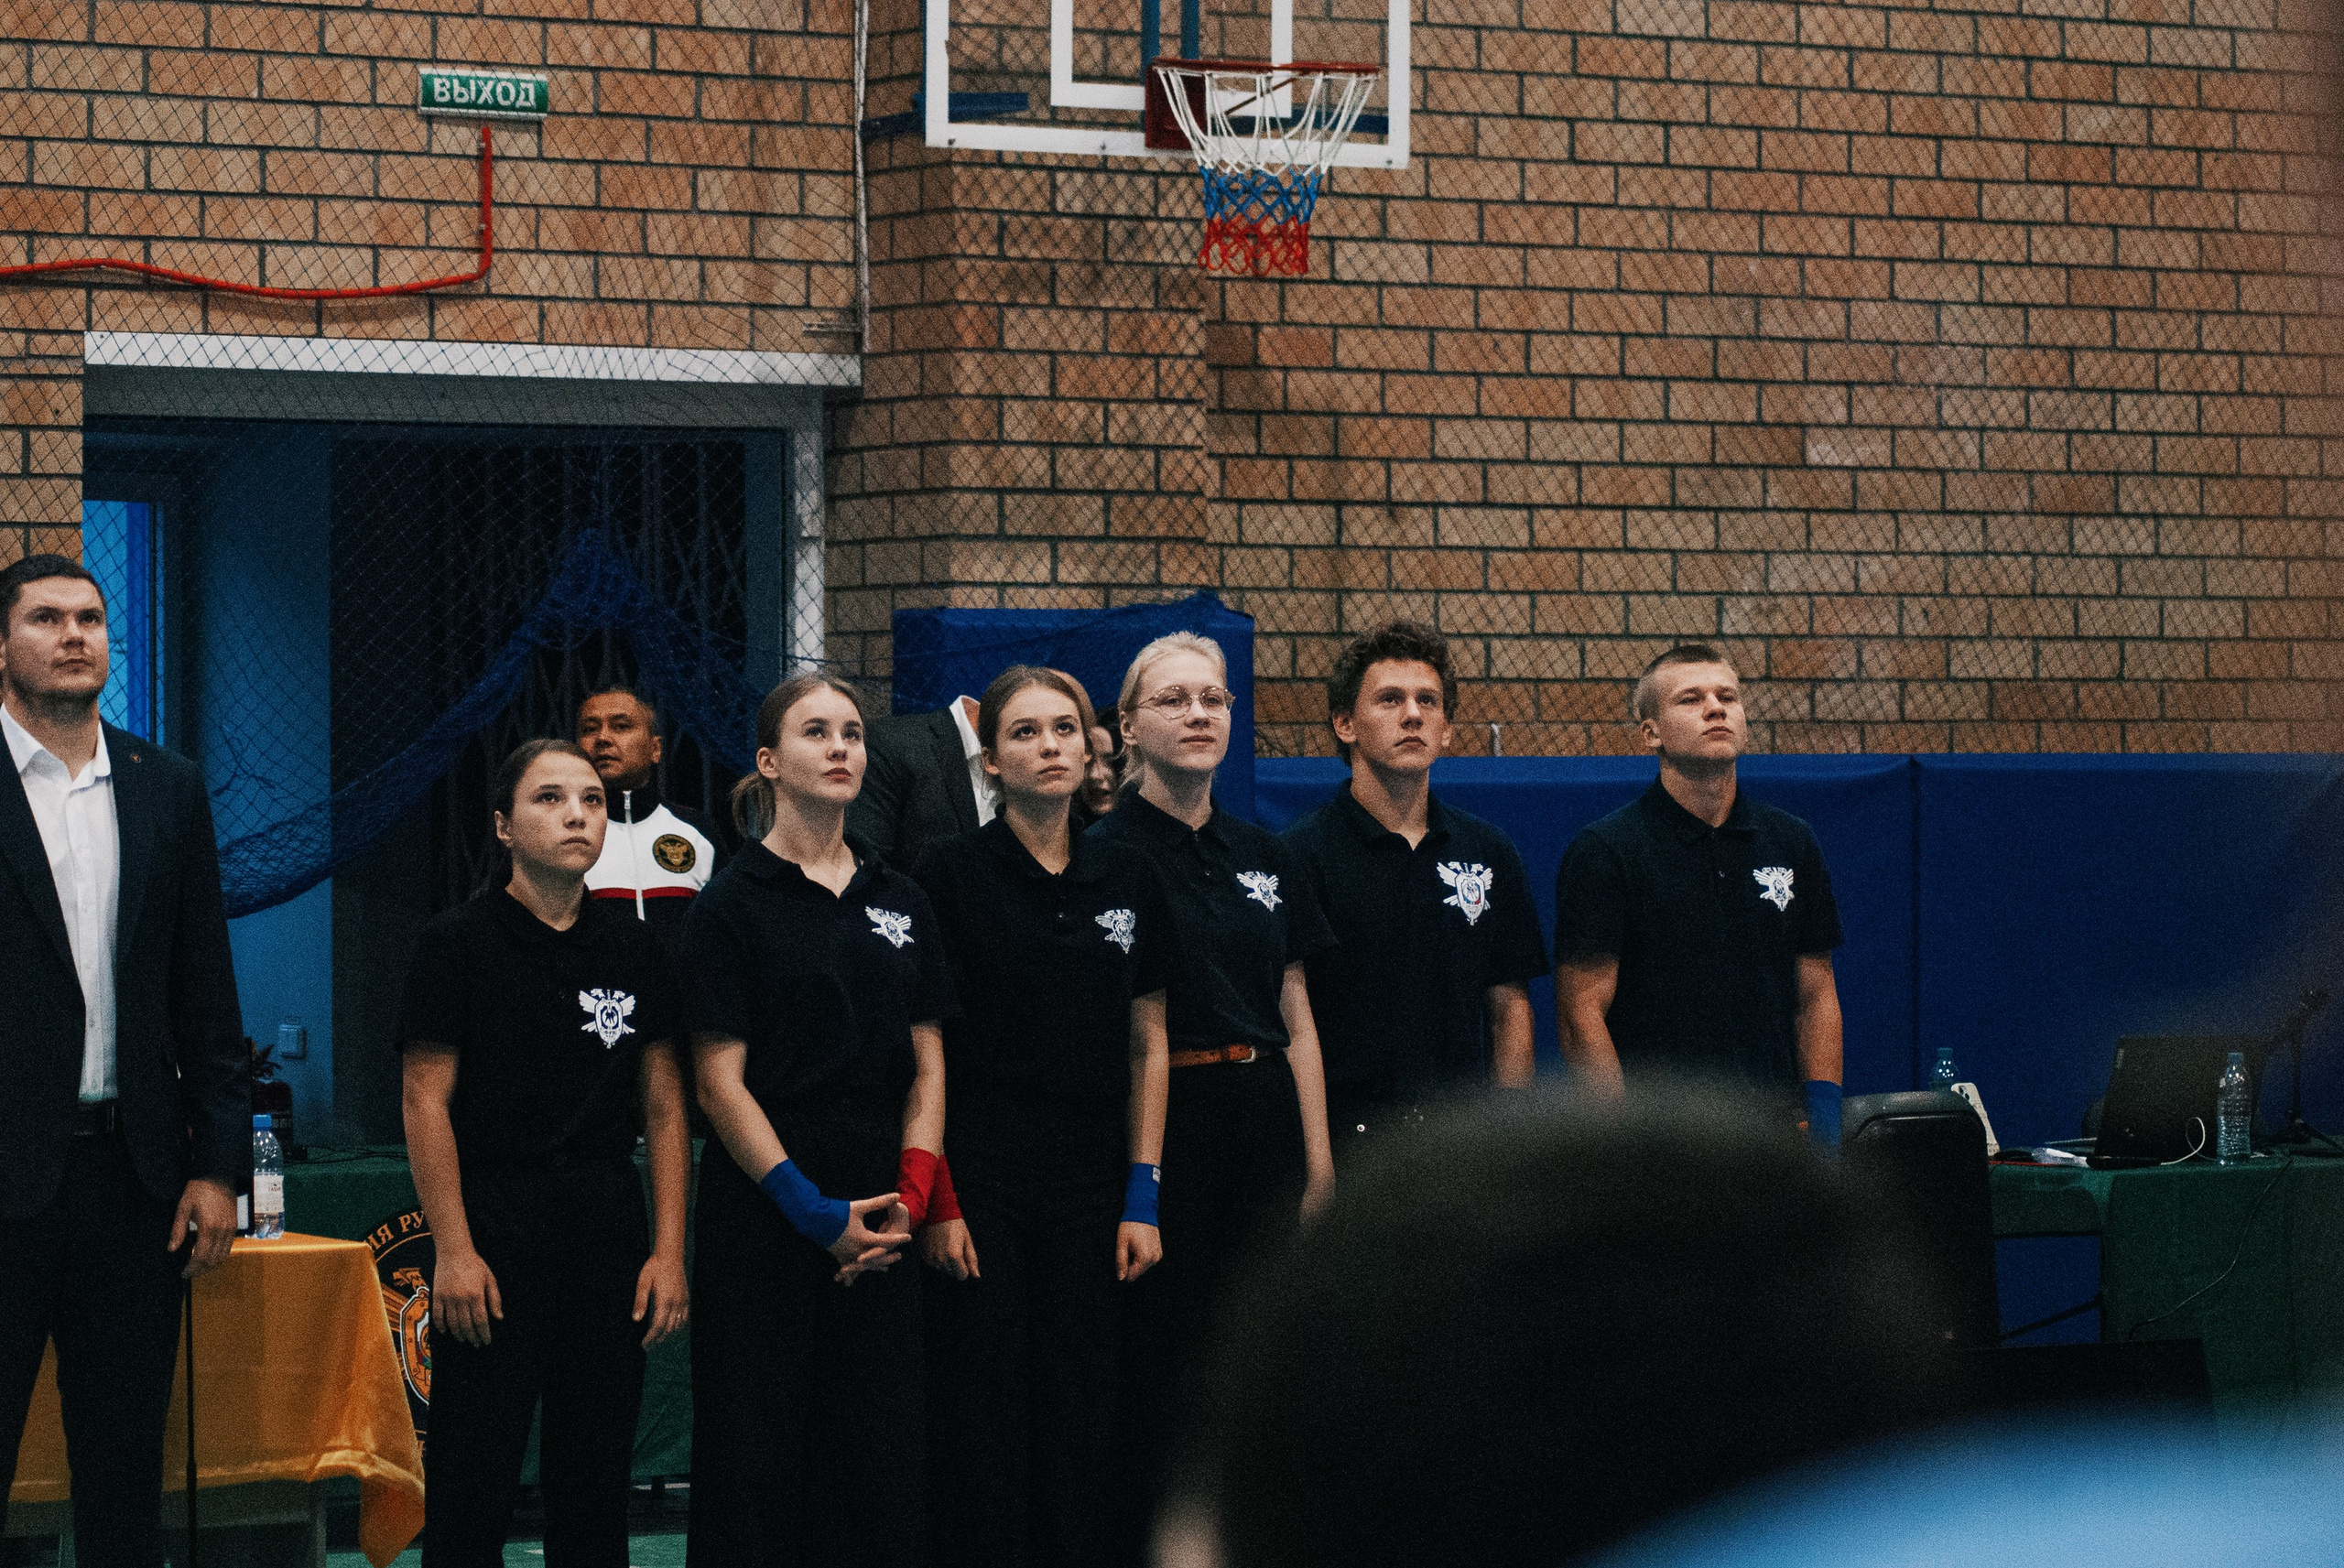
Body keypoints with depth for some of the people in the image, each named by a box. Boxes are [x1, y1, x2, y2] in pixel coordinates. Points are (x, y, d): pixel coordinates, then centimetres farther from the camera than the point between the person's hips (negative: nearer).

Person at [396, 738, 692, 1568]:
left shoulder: (634, 947, 9)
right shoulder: (457, 942, -2)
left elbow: (665, 1106, 10)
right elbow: (426, 1101, -5)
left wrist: (668, 1251, 2)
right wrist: (453, 1251, -12)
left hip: (609, 1233, 4)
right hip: (494, 1226, -4)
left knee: (597, 1469, 7)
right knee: (474, 1475, -3)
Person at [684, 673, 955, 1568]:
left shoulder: (899, 901, 12)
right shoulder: (734, 905, -2)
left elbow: (928, 1066, 10)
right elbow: (720, 1083, -7)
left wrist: (913, 1195, -5)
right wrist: (810, 1208, -14)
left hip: (882, 1207, 4)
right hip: (764, 1213, -4)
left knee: (883, 1452, 3)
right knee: (758, 1454, -2)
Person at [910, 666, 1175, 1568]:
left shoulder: (1127, 881, 8)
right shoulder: (953, 875, -4)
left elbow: (1148, 1047, 11)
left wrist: (1143, 1197, 5)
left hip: (1089, 1187, 4)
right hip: (980, 1179, -3)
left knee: (1079, 1418, 5)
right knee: (981, 1419, -2)